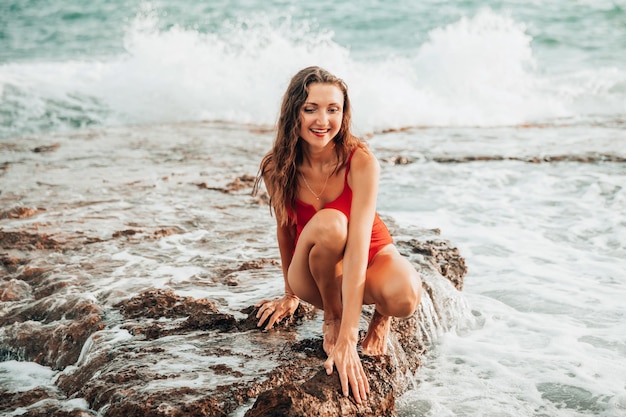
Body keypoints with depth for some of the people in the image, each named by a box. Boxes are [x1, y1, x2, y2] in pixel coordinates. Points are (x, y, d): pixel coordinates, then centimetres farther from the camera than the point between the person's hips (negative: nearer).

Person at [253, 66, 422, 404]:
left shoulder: (361, 161, -25)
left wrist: (347, 340, -40)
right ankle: (331, 315, -8)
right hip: (315, 276, 1)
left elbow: (358, 245, -33)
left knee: (404, 295, -37)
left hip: (371, 258, -1)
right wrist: (290, 294, 16)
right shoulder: (276, 169, -16)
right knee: (328, 223, -35)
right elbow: (284, 228, 1)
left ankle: (380, 316, 2)